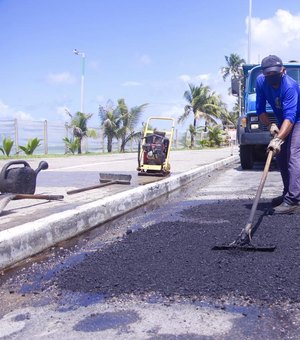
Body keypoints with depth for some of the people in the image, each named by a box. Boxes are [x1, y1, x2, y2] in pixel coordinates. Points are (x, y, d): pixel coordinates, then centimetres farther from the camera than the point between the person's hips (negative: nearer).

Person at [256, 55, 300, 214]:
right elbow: (260, 109, -7)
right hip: (282, 122, 8)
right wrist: (270, 125, -23)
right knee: (280, 156, 12)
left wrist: (278, 139, -52)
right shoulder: (261, 81, -13)